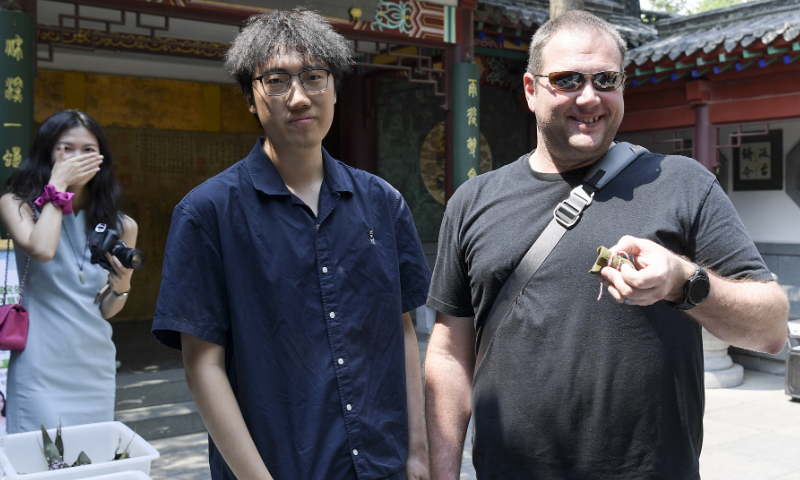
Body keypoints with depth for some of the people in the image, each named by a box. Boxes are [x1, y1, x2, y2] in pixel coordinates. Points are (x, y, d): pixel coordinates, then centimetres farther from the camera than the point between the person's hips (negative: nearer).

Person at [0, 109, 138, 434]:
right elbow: (41, 249, -26)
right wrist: (57, 185, -15)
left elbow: (105, 312, 10)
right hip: (41, 369, -3)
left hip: (96, 366, 4)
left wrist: (122, 288, -11)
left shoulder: (119, 225, 5)